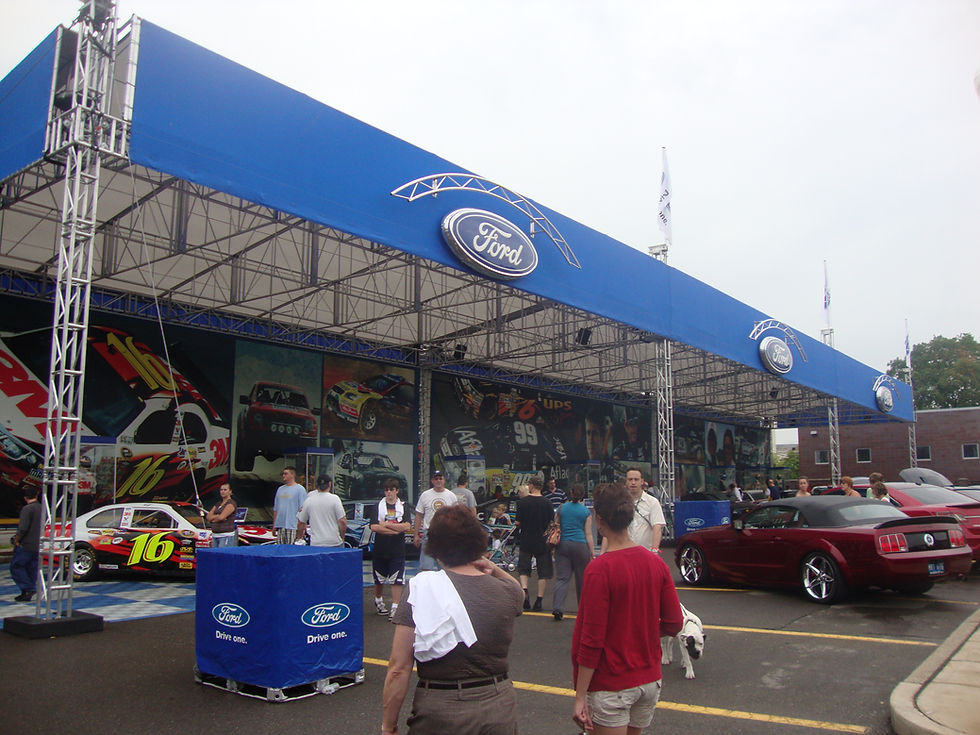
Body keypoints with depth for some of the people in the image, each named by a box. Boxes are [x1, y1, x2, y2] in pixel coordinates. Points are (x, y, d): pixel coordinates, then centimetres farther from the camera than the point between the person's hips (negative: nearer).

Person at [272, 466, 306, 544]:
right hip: (280, 526, 7)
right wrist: (274, 526, 17)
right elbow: (275, 509, 20)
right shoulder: (280, 489, 17)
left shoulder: (300, 489, -4)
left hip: (292, 526, -7)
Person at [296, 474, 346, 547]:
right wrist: (342, 537, 5)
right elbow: (342, 521, -9)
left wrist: (299, 537, 27)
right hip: (335, 543, -2)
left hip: (315, 544, 2)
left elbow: (301, 523, 11)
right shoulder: (335, 499, -5)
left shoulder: (308, 500, 3)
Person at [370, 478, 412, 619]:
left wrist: (387, 524, -12)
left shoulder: (403, 507, 2)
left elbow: (407, 527, -10)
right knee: (379, 579, 14)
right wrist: (396, 530, -13)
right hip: (380, 549, 1)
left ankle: (395, 608, 1)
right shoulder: (378, 506, 1)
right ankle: (378, 601, 37)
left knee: (397, 580, -5)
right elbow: (374, 527, -11)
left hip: (397, 550, -1)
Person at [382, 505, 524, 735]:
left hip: (439, 716, -2)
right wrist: (495, 570, 3)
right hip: (499, 710, 3)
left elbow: (399, 669, -14)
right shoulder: (507, 592, -6)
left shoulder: (420, 591, -13)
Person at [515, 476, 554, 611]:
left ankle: (524, 590, -7)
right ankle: (539, 600, 8)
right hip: (543, 542, 0)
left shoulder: (522, 502, -8)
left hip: (526, 541, 0)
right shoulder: (547, 503, -5)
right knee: (543, 571, 9)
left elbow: (518, 523, -6)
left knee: (523, 569, 15)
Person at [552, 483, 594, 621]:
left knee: (562, 578, 1)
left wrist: (554, 544, 25)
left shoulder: (562, 508, 4)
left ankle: (557, 608, -13)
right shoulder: (586, 512, -2)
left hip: (562, 544, 2)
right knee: (581, 578, 12)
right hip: (580, 546, -2)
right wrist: (592, 552, 1)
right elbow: (588, 534, -3)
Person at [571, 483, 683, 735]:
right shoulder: (656, 563, -4)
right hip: (650, 679, 6)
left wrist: (580, 697, -13)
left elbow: (591, 640, -19)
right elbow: (674, 624, 1)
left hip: (611, 686, -6)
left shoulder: (599, 570, -20)